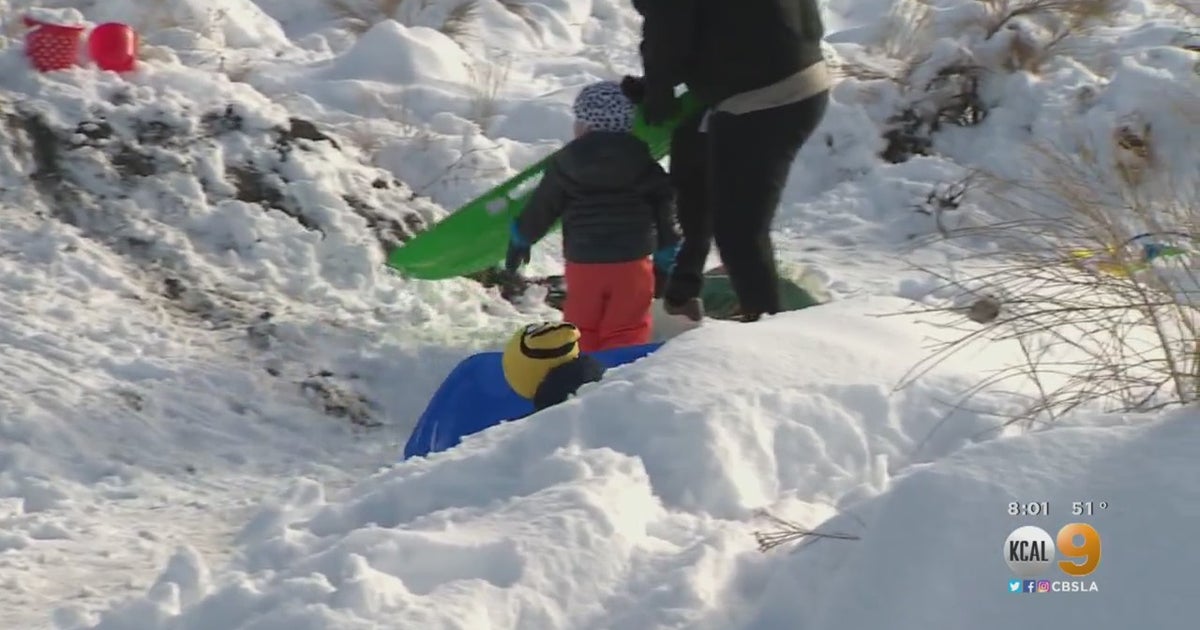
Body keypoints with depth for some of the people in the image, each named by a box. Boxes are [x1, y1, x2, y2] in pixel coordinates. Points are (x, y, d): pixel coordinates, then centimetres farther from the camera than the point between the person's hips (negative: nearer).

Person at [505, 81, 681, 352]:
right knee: (627, 331, 1)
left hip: (583, 262, 0)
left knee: (581, 329, 12)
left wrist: (520, 239, 23)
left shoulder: (565, 164, -2)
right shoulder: (644, 164, 3)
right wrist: (666, 258, 14)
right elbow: (665, 210, 5)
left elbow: (542, 207, 6)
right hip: (632, 261, 0)